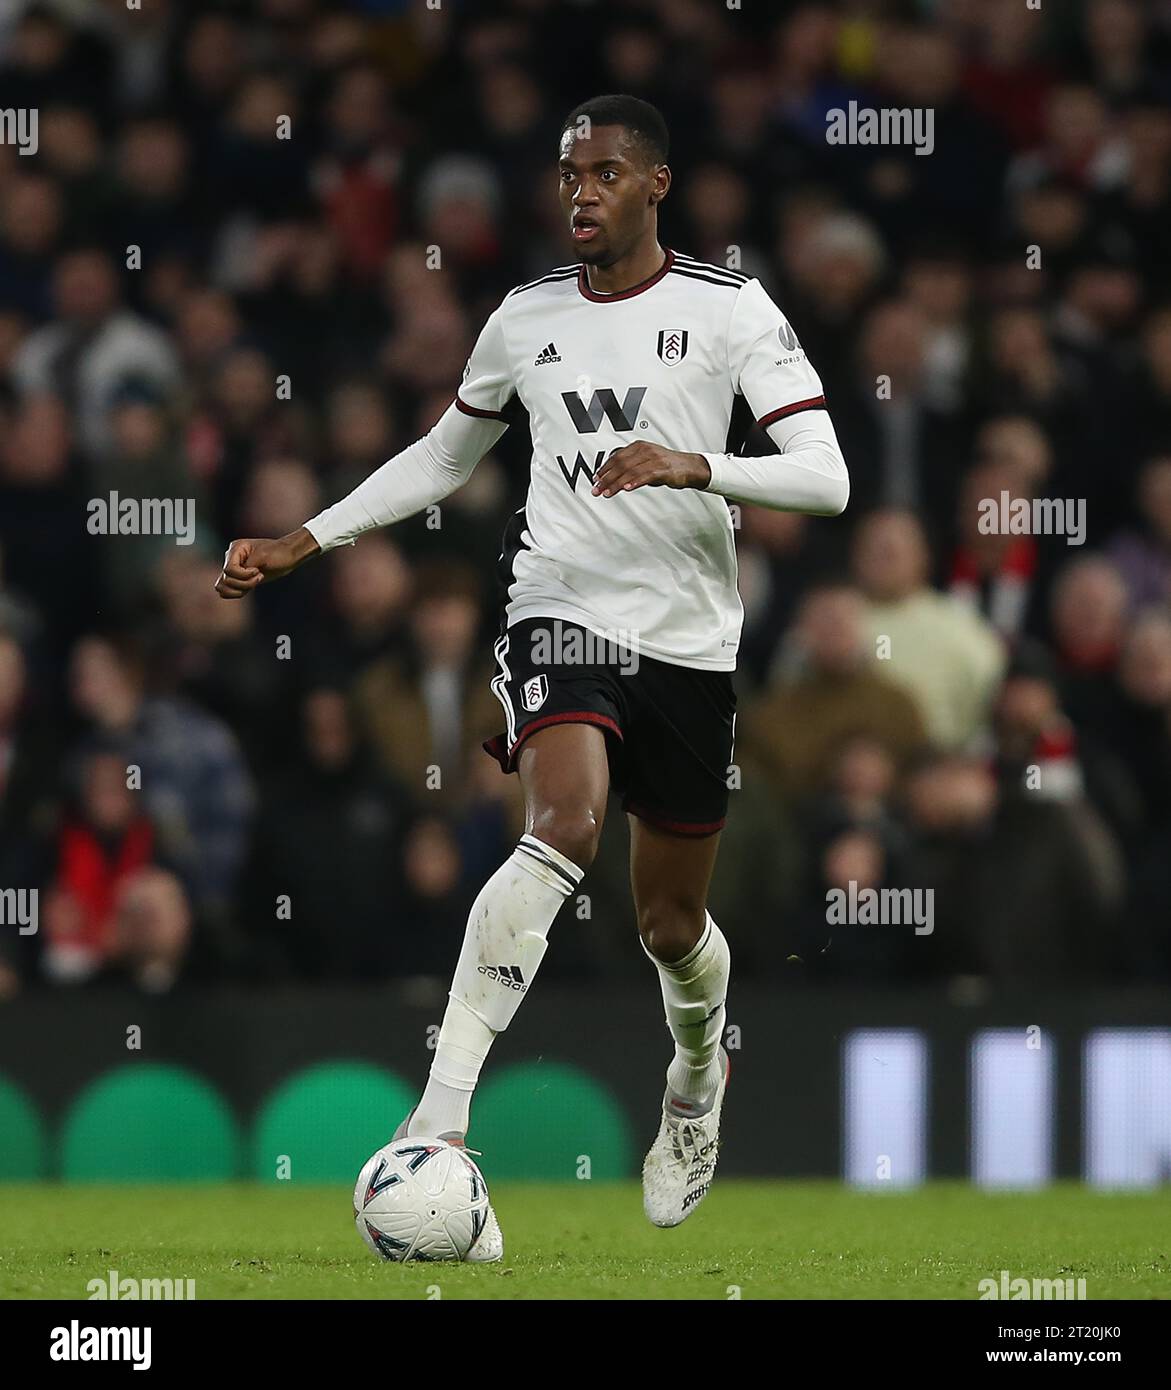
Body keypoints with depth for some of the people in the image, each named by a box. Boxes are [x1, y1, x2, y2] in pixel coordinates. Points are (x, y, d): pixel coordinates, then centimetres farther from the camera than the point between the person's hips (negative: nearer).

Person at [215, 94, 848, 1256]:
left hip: (688, 638, 0)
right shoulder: (525, 319, 8)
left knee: (670, 923, 11)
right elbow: (442, 458, 24)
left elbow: (825, 478, -10)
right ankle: (437, 1126, -38)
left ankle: (699, 1073, 49)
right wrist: (303, 541, 18)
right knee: (566, 824, -30)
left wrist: (694, 467, -25)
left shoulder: (730, 310, -2)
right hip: (560, 615, 0)